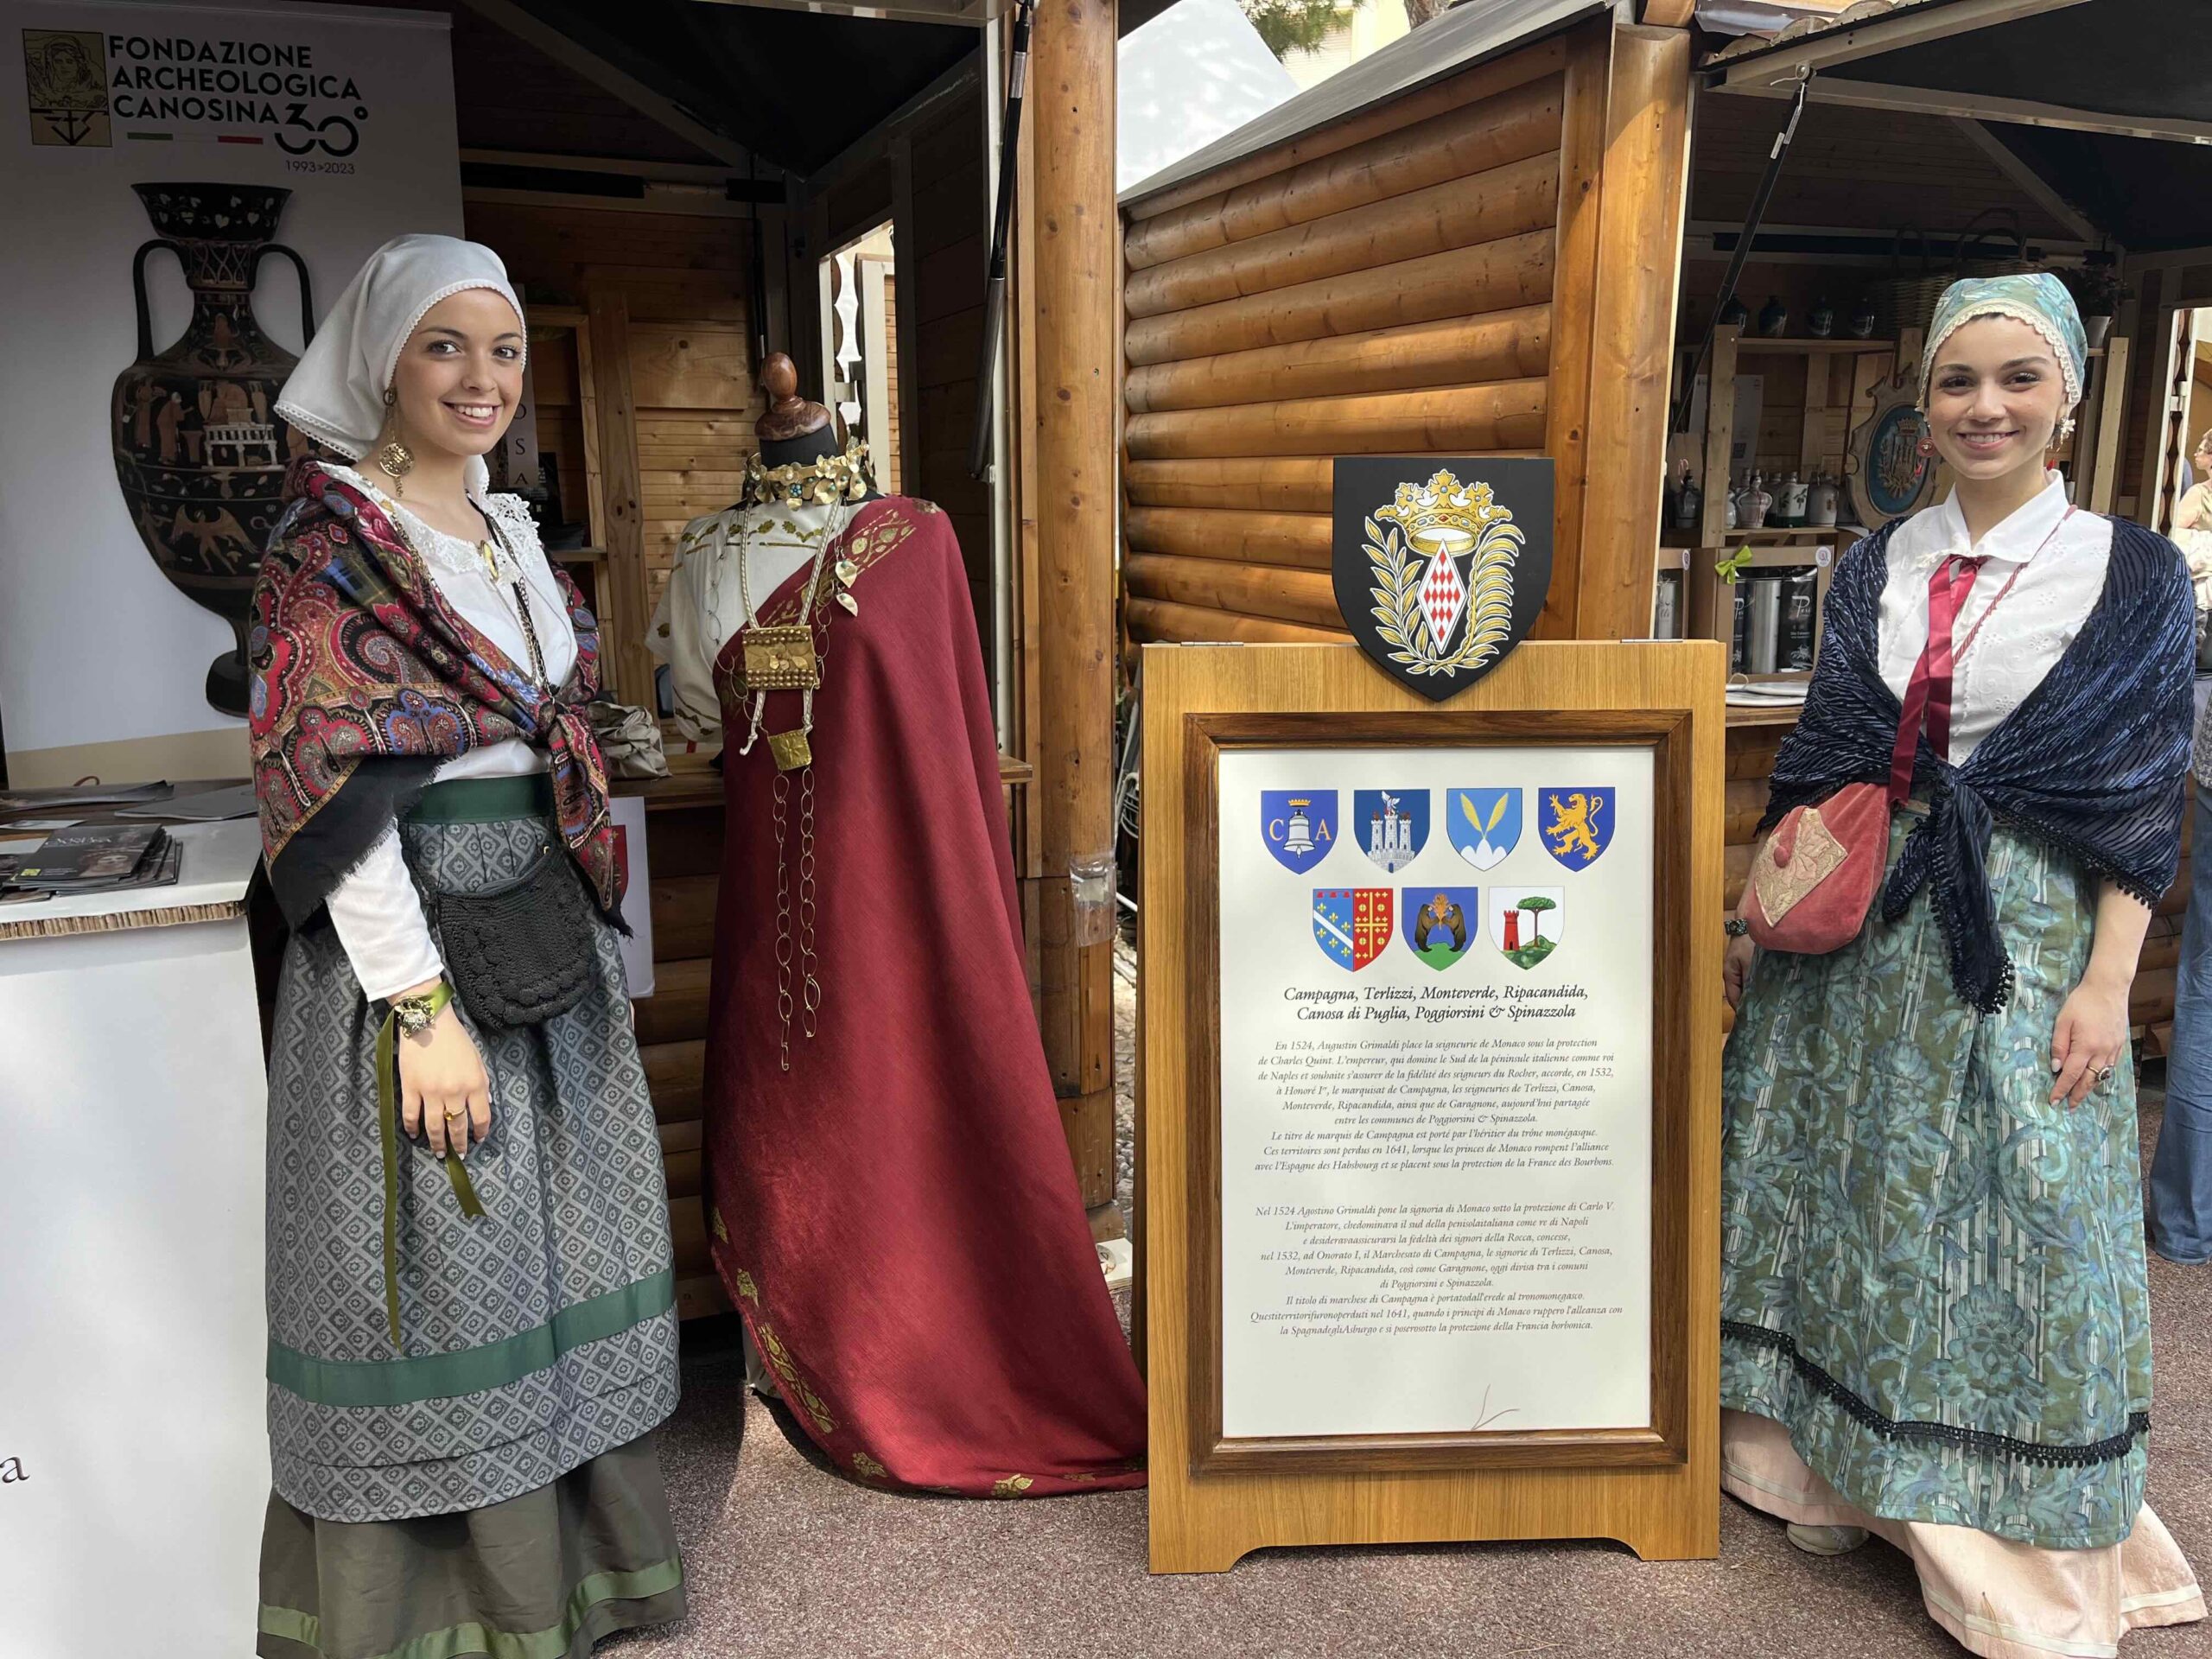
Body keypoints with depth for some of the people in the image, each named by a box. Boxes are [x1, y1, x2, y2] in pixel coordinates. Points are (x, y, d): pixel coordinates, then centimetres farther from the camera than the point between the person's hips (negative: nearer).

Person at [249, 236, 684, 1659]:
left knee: (557, 1260, 17)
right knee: (438, 1284, 5)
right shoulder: (331, 541, -11)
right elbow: (333, 790, -17)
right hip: (417, 943, -8)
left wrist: (594, 940, 16)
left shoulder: (511, 530, 12)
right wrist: (422, 1005, -20)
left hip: (550, 942, 8)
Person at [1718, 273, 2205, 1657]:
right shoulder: (1878, 568, 7)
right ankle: (1831, 1463, 30)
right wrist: (1759, 914, 6)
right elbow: (1813, 761, 10)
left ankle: (2009, 1541, 20)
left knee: (2008, 1217, 2)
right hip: (1852, 930, 4)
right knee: (1838, 1189, 11)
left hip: (2019, 941, -3)